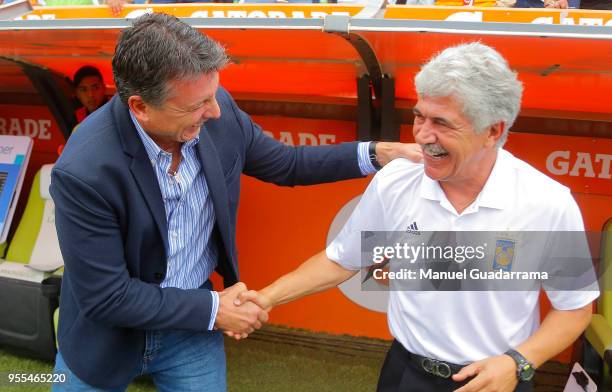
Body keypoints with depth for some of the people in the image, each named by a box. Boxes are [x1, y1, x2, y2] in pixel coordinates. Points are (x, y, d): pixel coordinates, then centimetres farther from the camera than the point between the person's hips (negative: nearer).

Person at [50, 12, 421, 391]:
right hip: (106, 337, -2)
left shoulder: (218, 111, -17)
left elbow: (286, 164, 1)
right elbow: (106, 297, -24)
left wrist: (378, 153, -7)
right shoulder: (85, 171, -31)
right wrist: (213, 309, -19)